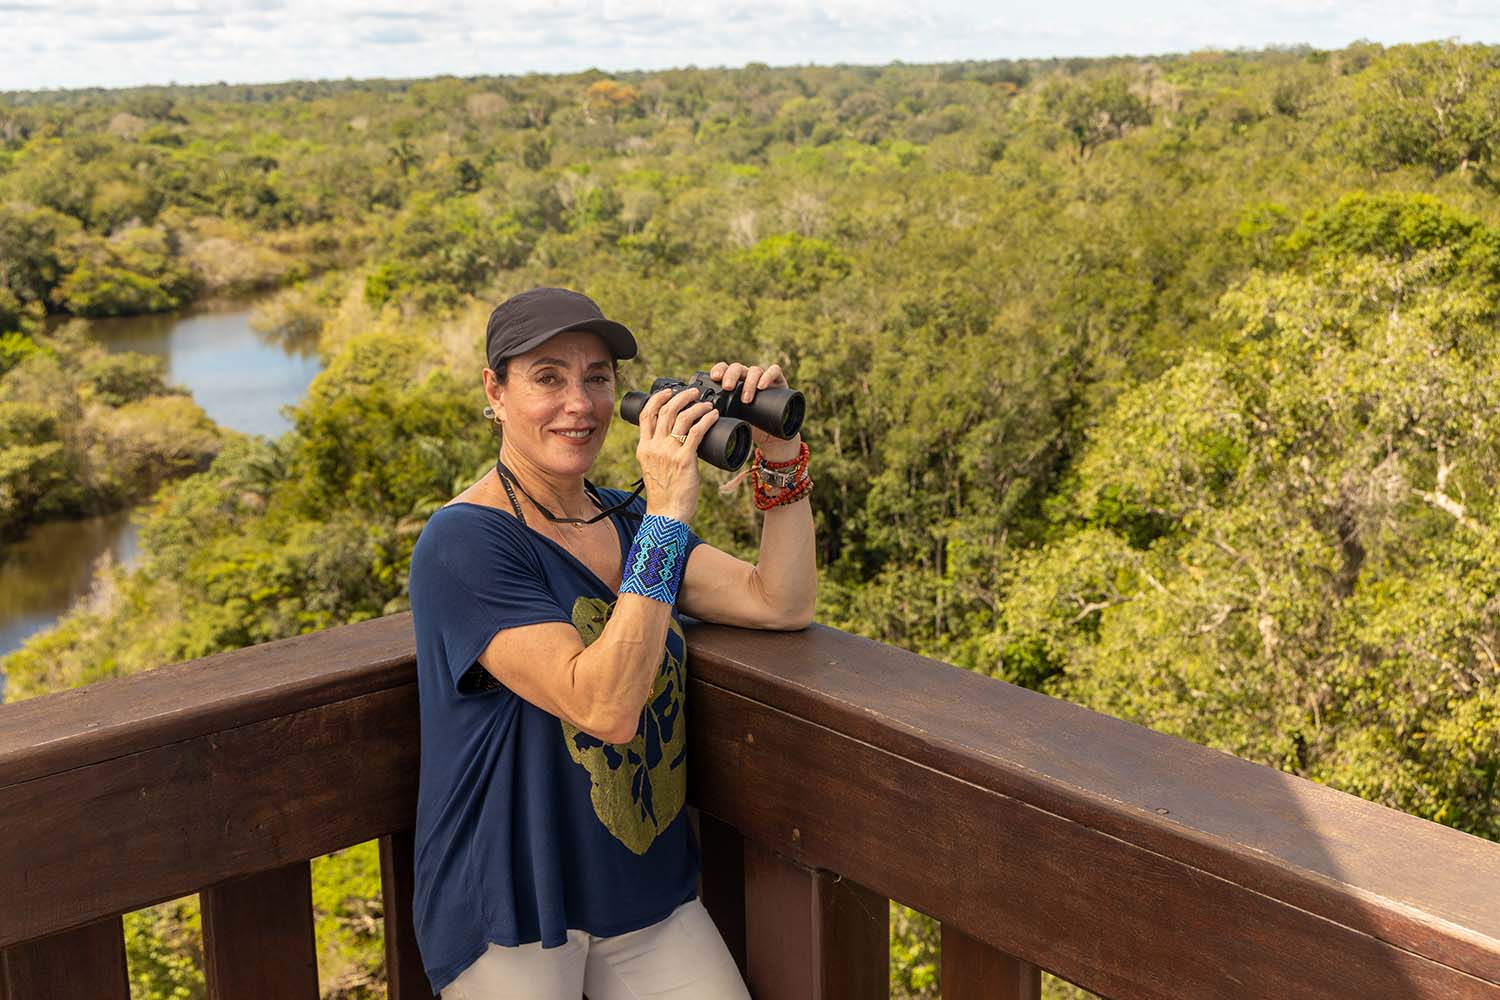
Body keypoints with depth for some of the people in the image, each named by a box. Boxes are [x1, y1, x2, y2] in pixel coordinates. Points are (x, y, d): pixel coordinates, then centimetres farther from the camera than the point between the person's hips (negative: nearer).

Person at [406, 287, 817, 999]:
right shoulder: (463, 544, -17)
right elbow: (604, 706, -27)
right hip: (510, 914, -6)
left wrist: (780, 454, -12)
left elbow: (782, 604, -1)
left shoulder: (621, 519, 6)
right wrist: (668, 515, -29)